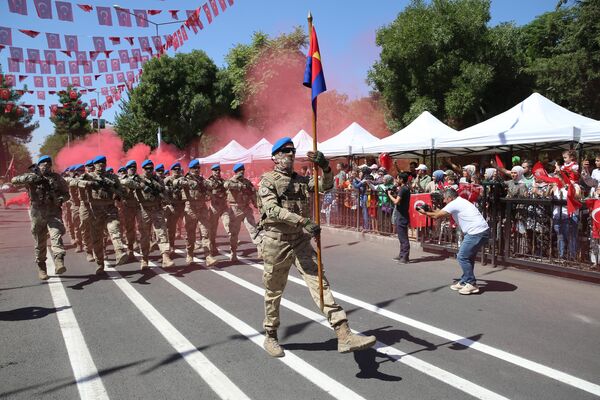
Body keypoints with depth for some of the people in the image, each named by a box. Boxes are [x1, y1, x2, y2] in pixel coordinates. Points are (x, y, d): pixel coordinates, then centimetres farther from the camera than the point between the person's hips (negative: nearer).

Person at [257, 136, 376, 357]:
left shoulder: (302, 180, 12)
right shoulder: (268, 180, -4)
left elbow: (327, 185, -1)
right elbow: (273, 210, -19)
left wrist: (325, 167, -21)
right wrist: (303, 221, -31)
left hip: (301, 240, 4)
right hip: (276, 241, -3)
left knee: (319, 283, -8)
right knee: (274, 292, 10)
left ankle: (344, 335, -14)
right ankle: (270, 336, 30)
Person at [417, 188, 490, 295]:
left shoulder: (454, 204, -8)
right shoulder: (460, 202, 21)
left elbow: (437, 216, -3)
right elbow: (442, 212, 30)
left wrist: (425, 212, 12)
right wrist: (430, 210, 30)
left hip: (477, 233, -10)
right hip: (483, 231, 10)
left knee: (462, 257, -3)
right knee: (468, 256, 18)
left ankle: (472, 284, 3)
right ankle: (464, 282, 26)